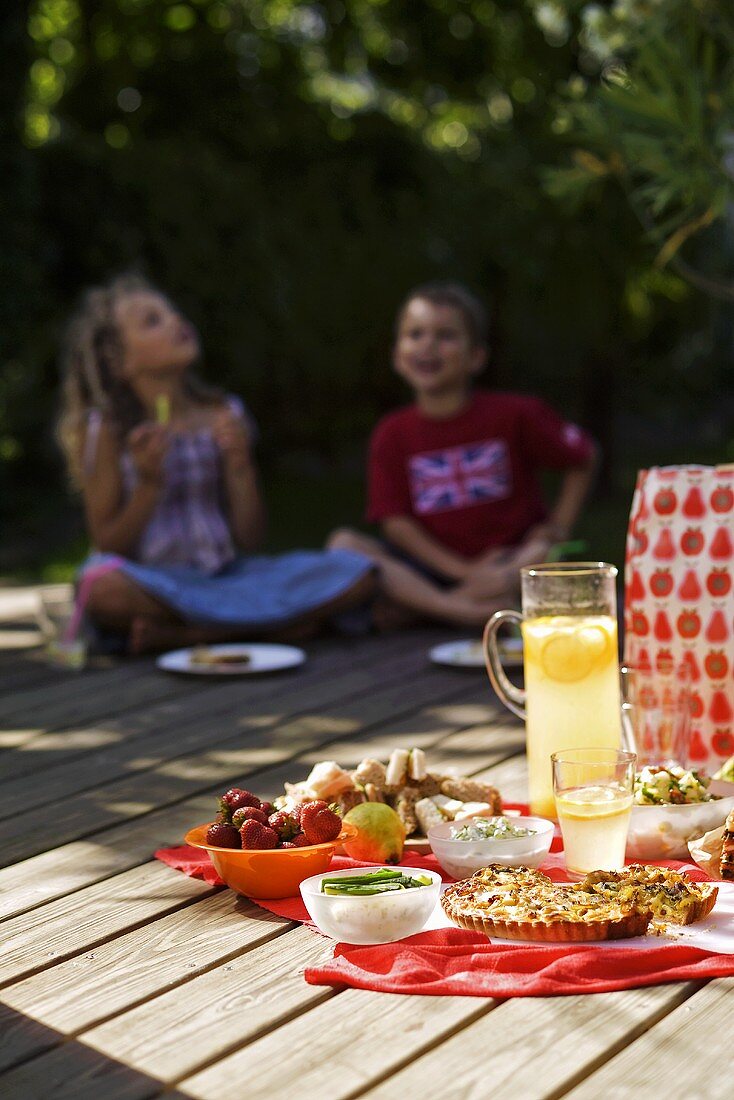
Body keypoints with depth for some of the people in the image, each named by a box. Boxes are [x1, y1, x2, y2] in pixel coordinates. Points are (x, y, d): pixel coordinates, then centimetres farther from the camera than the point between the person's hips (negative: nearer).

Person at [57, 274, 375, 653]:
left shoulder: (224, 416, 6)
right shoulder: (105, 429, -3)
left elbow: (250, 541, 6)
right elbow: (109, 547, -5)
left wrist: (240, 464, -8)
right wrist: (150, 482, -18)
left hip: (224, 575, 4)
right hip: (150, 582, -3)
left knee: (355, 572, -16)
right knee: (106, 591, -40)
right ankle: (275, 620, -20)